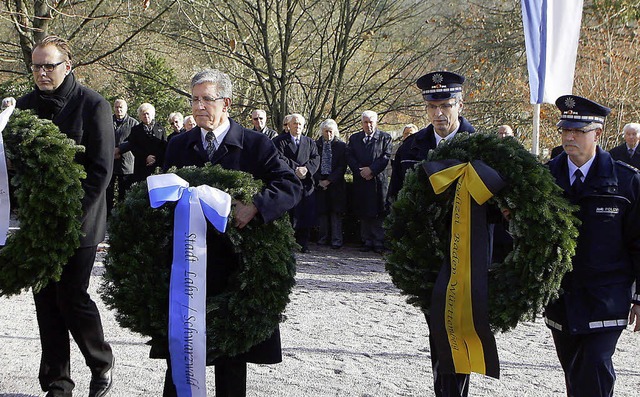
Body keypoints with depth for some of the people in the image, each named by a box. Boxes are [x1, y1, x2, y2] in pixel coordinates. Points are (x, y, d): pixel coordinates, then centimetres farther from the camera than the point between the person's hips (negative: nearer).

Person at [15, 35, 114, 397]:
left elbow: (101, 169, -9)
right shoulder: (25, 105, 8)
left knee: (72, 298, -4)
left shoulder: (93, 106, -7)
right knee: (47, 300, 7)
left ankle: (103, 366, 20)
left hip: (78, 223, -5)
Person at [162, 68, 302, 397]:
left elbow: (292, 186, -11)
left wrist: (256, 205, -26)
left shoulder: (256, 144, -2)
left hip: (236, 265, -2)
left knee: (232, 358, 9)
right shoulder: (178, 146, 9)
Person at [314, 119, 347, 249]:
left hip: (336, 184, -2)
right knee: (322, 212, 6)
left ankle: (336, 240, 0)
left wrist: (329, 180, -10)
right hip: (320, 183, 2)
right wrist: (319, 180, -7)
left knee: (336, 212, -2)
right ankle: (323, 238, 15)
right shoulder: (315, 145, 6)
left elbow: (342, 167, -4)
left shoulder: (341, 146, 1)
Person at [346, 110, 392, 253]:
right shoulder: (354, 138, 13)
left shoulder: (385, 138, 5)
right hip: (360, 181, 3)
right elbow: (350, 157, 5)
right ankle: (367, 241, 11)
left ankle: (379, 242, 0)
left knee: (378, 213, -4)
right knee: (363, 214, 4)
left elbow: (386, 157, -4)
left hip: (379, 180, -3)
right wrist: (361, 171, -9)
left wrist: (371, 169, -13)